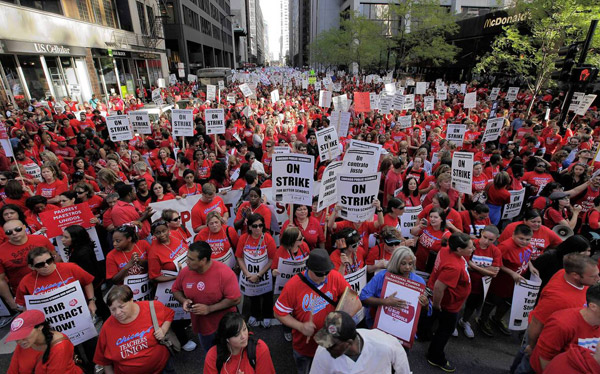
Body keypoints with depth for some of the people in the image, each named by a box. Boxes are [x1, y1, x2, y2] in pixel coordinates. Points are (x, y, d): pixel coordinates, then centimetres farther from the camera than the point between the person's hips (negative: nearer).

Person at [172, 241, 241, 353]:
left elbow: (235, 299, -26)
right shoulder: (185, 272, -13)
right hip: (202, 326, 5)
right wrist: (184, 301, -15)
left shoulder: (224, 272, -28)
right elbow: (176, 290, 6)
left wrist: (209, 309, -27)